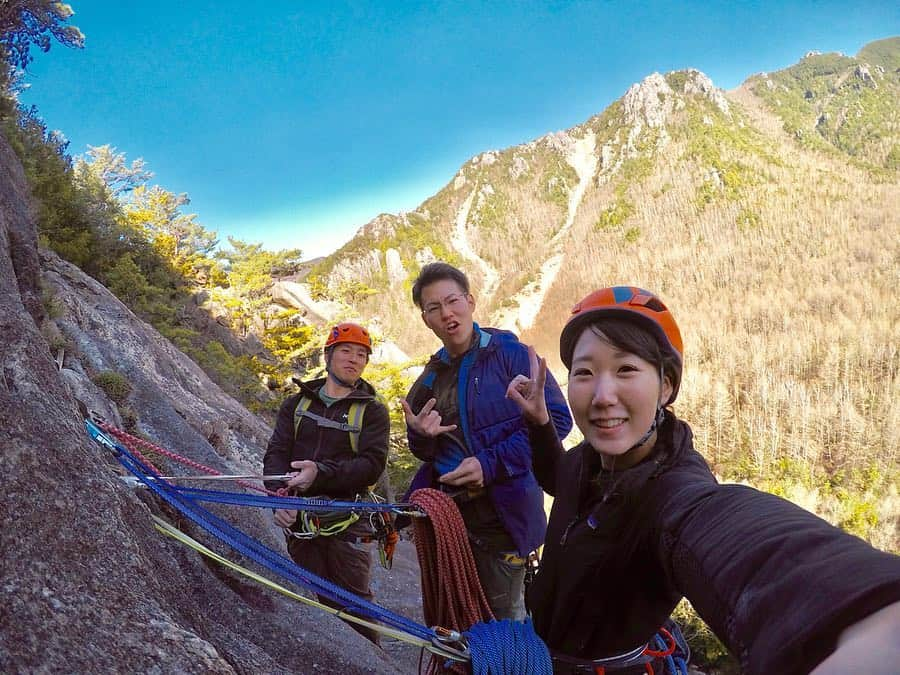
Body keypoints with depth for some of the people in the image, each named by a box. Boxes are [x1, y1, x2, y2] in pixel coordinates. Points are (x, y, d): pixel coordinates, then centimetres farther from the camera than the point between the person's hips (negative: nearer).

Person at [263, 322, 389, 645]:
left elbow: (372, 465, -9)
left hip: (346, 523, -3)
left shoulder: (373, 411, 4)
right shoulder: (297, 403, 14)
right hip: (298, 519, 3)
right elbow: (276, 453, 4)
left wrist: (321, 473, -23)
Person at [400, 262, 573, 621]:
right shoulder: (430, 378, 11)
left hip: (500, 513, -5)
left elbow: (556, 418, -14)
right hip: (444, 511, 6)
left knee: (505, 618, 6)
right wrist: (420, 436, -7)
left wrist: (491, 464, -21)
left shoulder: (510, 353, -8)